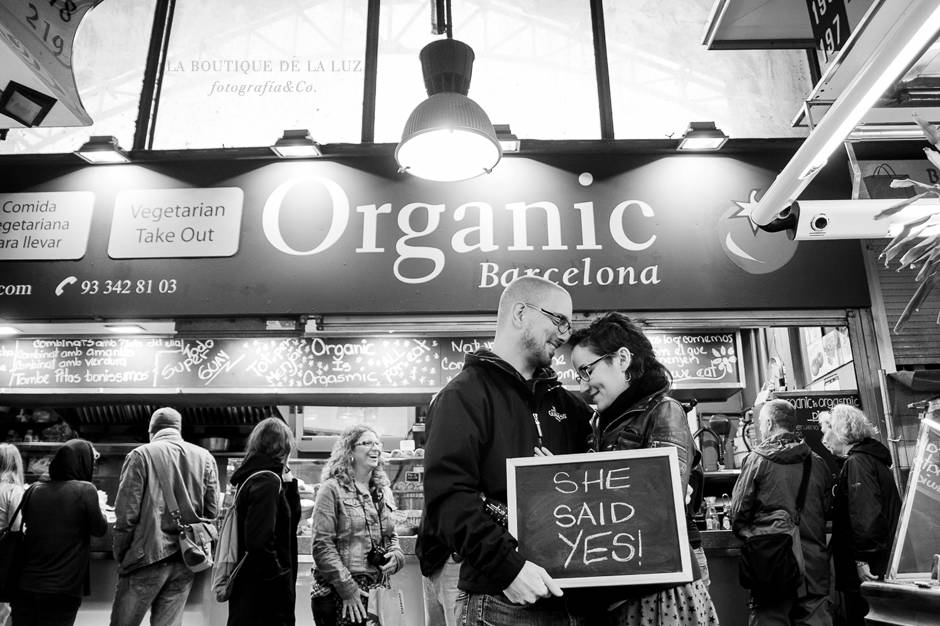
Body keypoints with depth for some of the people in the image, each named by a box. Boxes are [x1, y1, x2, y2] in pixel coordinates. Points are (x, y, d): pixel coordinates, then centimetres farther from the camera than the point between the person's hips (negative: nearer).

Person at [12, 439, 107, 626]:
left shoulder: (33, 491, 1)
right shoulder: (85, 490, -13)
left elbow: (28, 524, 17)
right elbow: (100, 529, -5)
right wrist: (98, 508, 13)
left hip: (25, 587, 4)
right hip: (62, 590, -4)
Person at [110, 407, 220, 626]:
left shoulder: (141, 455, -4)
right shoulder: (205, 457, 5)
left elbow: (126, 512, -8)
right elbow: (212, 512, 4)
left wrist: (119, 555, 2)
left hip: (148, 556, -3)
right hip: (186, 560, 4)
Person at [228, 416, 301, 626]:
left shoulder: (251, 476, 10)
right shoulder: (268, 481, -19)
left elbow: (292, 519, 13)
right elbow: (259, 540, -27)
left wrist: (289, 483, 3)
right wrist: (279, 575, -15)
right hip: (265, 592, -10)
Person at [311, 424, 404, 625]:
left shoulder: (383, 492, 13)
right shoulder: (332, 489, -7)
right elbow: (322, 546, -12)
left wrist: (396, 555, -1)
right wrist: (347, 587, -16)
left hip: (379, 590, 6)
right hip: (338, 594, -5)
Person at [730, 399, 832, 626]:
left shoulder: (757, 460, -6)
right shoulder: (817, 463, 6)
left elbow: (737, 514, -2)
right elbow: (826, 510, 14)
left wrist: (748, 534, 17)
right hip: (814, 563, 4)